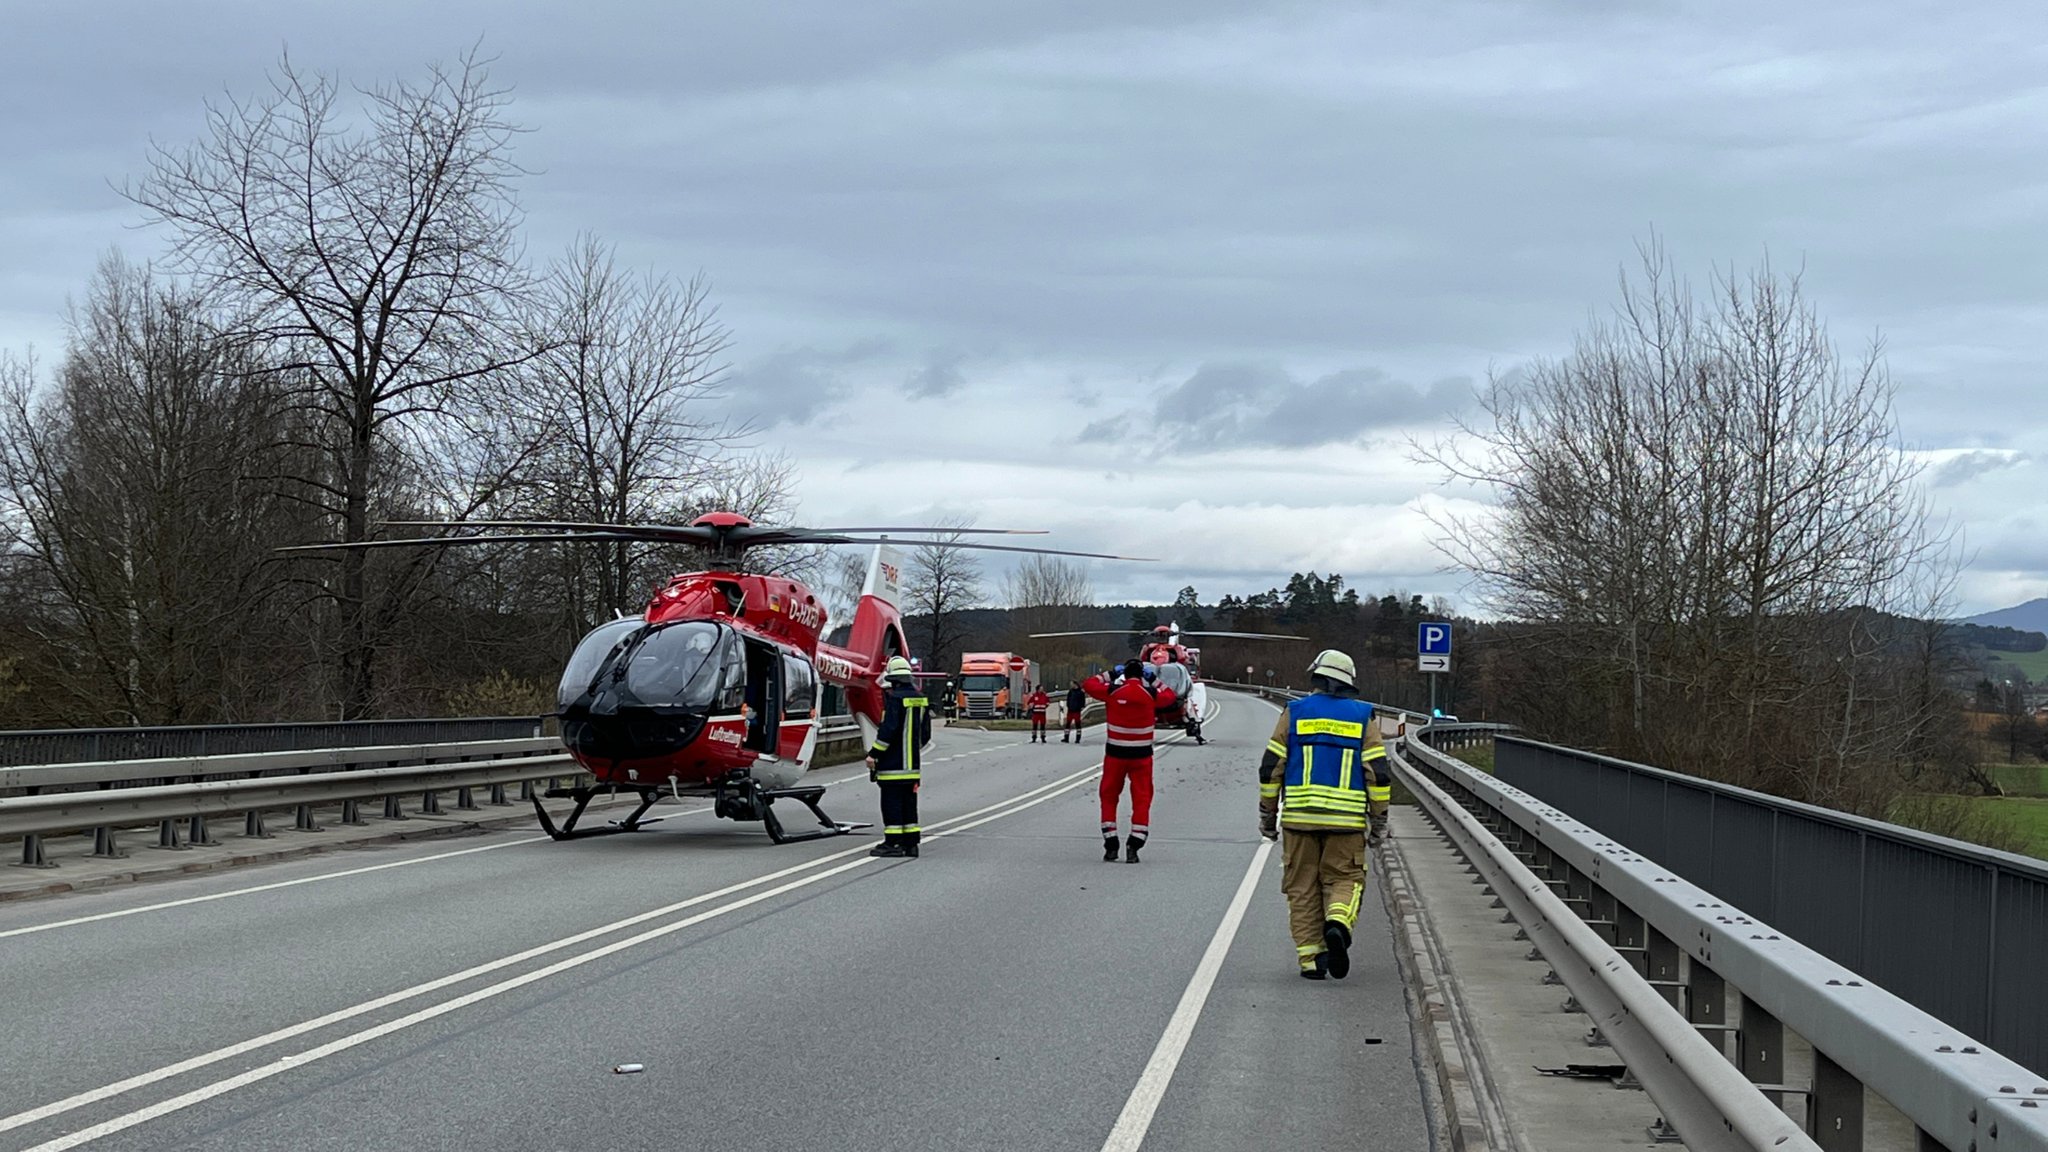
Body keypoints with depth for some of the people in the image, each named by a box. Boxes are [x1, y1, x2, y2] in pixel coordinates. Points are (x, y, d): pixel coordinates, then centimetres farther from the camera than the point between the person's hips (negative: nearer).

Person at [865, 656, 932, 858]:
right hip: (913, 764, 8)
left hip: (893, 764, -8)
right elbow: (925, 733, 17)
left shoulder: (895, 699, -14)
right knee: (909, 803, 12)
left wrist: (873, 753, -14)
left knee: (892, 802, -4)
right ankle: (911, 843, 14)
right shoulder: (920, 701, 11)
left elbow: (888, 729, -20)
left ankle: (892, 843, -5)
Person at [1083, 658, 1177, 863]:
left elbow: (1088, 685, 8)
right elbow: (1169, 696, 16)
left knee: (1109, 796, 14)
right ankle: (1134, 844, -7)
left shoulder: (1112, 692, -8)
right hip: (1141, 754, 0)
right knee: (1142, 798, 5)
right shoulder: (1151, 694, -5)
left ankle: (1110, 845, 11)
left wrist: (1106, 676, 21)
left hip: (1115, 753, 0)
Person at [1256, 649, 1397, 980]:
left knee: (1303, 887, 8)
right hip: (1346, 818, 0)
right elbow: (1377, 772, 1)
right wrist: (1380, 817, 9)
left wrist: (1268, 813, 13)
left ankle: (1310, 957, 4)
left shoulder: (1294, 713, 6)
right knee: (1345, 879, 9)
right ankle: (1339, 923, -21)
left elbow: (1271, 768, 4)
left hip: (1299, 816, 0)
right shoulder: (1362, 716, 6)